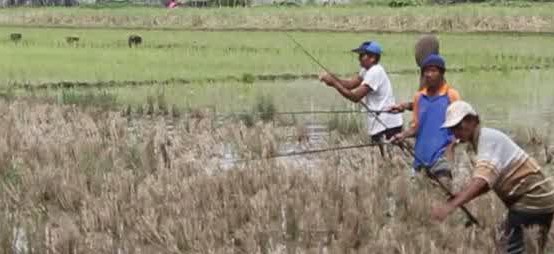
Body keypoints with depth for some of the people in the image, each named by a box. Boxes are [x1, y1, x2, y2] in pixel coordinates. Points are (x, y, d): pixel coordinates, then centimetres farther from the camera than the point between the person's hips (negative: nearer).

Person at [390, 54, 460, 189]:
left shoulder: (451, 95, 0)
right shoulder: (419, 96, 11)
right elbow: (416, 126, 12)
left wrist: (449, 152, -13)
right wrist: (403, 135, -8)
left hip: (441, 154, -5)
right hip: (421, 155, 5)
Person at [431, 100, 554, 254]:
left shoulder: (488, 138, -18)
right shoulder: (480, 141, 13)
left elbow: (482, 179, -34)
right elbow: (488, 183, 17)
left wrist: (451, 205, -44)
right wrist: (460, 197, 1)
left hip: (532, 200, -10)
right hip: (536, 199, 10)